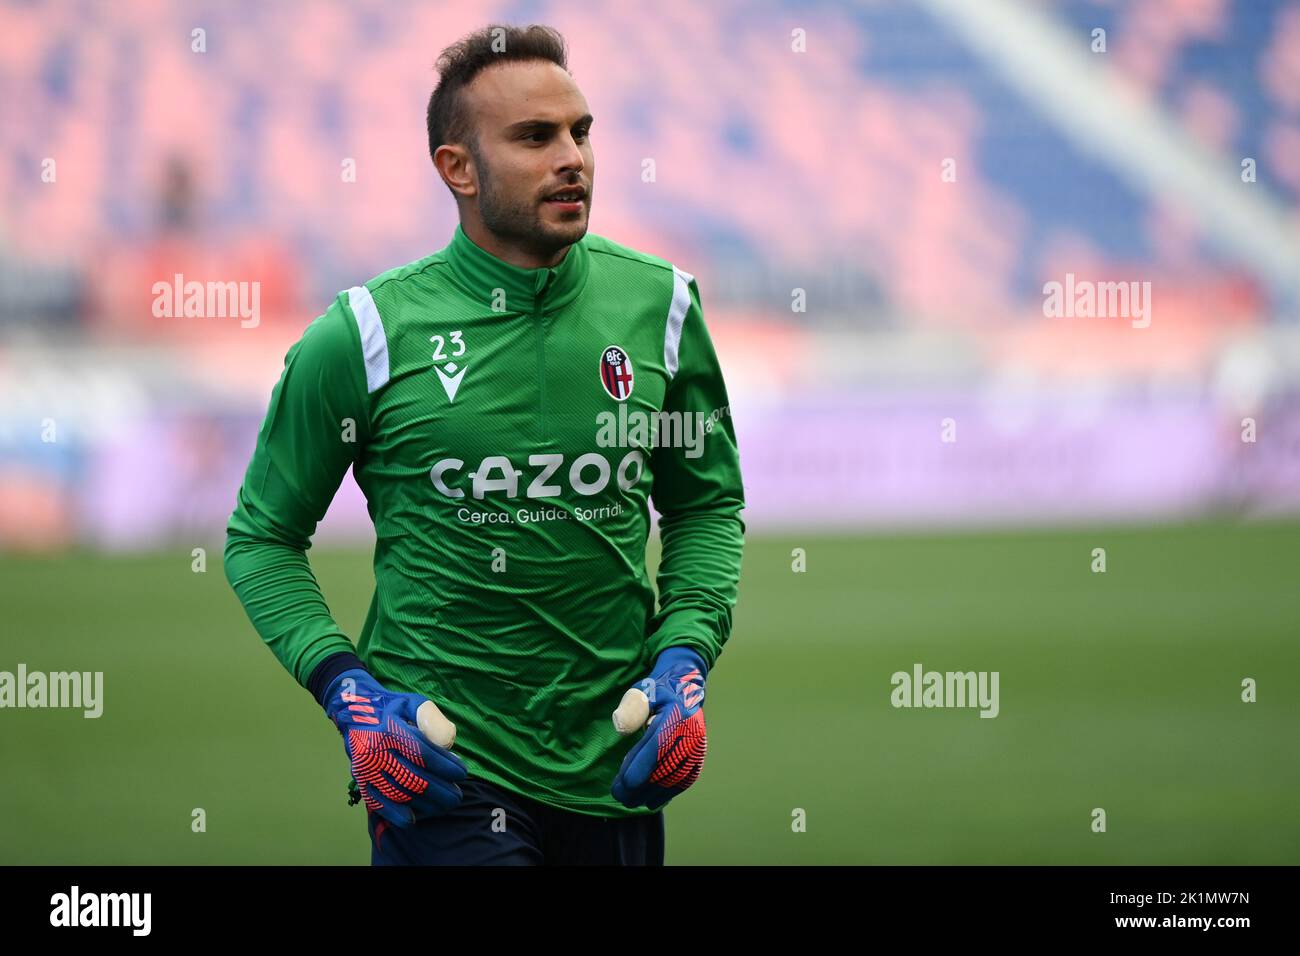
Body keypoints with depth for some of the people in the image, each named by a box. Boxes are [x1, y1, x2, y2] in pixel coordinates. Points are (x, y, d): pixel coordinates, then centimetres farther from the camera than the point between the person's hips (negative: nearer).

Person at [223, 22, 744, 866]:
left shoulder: (659, 305, 1)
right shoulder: (363, 338, -7)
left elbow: (708, 502, 13)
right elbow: (263, 537, 2)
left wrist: (685, 660, -2)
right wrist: (347, 690, -11)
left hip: (616, 768, 4)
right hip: (442, 767, -3)